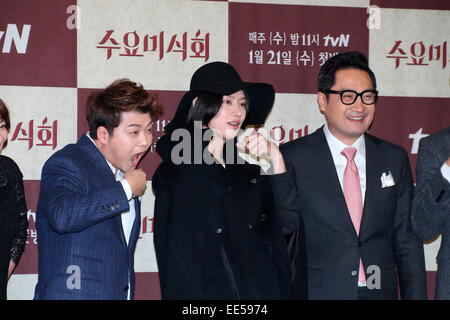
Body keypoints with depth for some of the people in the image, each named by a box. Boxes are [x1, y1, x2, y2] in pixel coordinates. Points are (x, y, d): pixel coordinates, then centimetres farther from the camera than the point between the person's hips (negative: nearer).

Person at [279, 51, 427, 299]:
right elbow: (282, 239, -3)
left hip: (380, 291, 3)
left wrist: (415, 296, 2)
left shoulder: (395, 159, 6)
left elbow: (407, 242, 8)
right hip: (317, 291, -3)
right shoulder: (293, 158, -4)